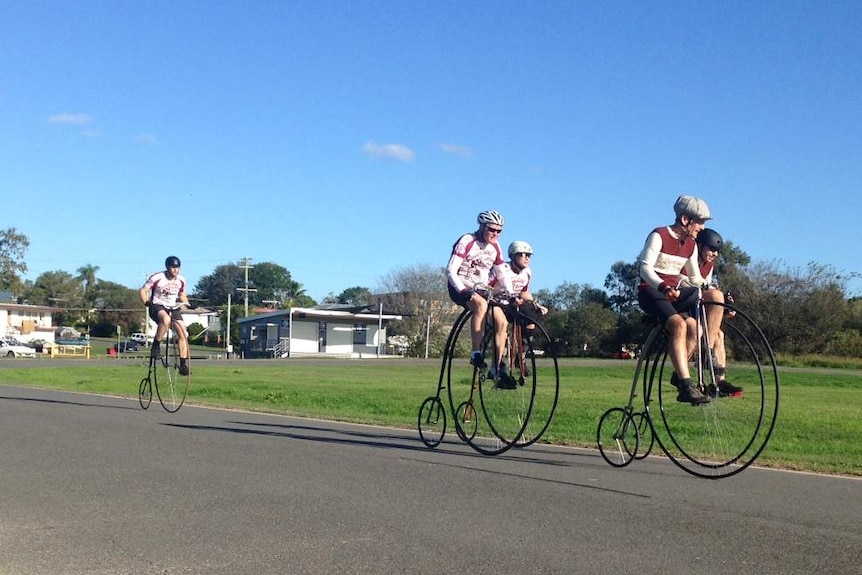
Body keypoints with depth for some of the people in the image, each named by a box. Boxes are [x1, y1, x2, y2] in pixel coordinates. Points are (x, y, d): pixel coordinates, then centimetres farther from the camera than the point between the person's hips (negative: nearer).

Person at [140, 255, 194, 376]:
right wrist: (146, 302, -23)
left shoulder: (181, 280, 1)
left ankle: (183, 364, -3)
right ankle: (156, 345, -21)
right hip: (157, 306, -5)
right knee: (166, 319, -40)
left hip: (172, 308, 5)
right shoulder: (157, 278, -13)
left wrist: (189, 304, 1)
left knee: (183, 333, -11)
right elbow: (143, 290, -6)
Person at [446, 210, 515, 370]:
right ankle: (475, 353, -36)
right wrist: (464, 291, -33)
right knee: (482, 305, -38)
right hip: (461, 288, -7)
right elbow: (450, 270, -20)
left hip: (481, 289, 7)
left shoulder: (495, 247, 7)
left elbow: (502, 274, 13)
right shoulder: (467, 241, -12)